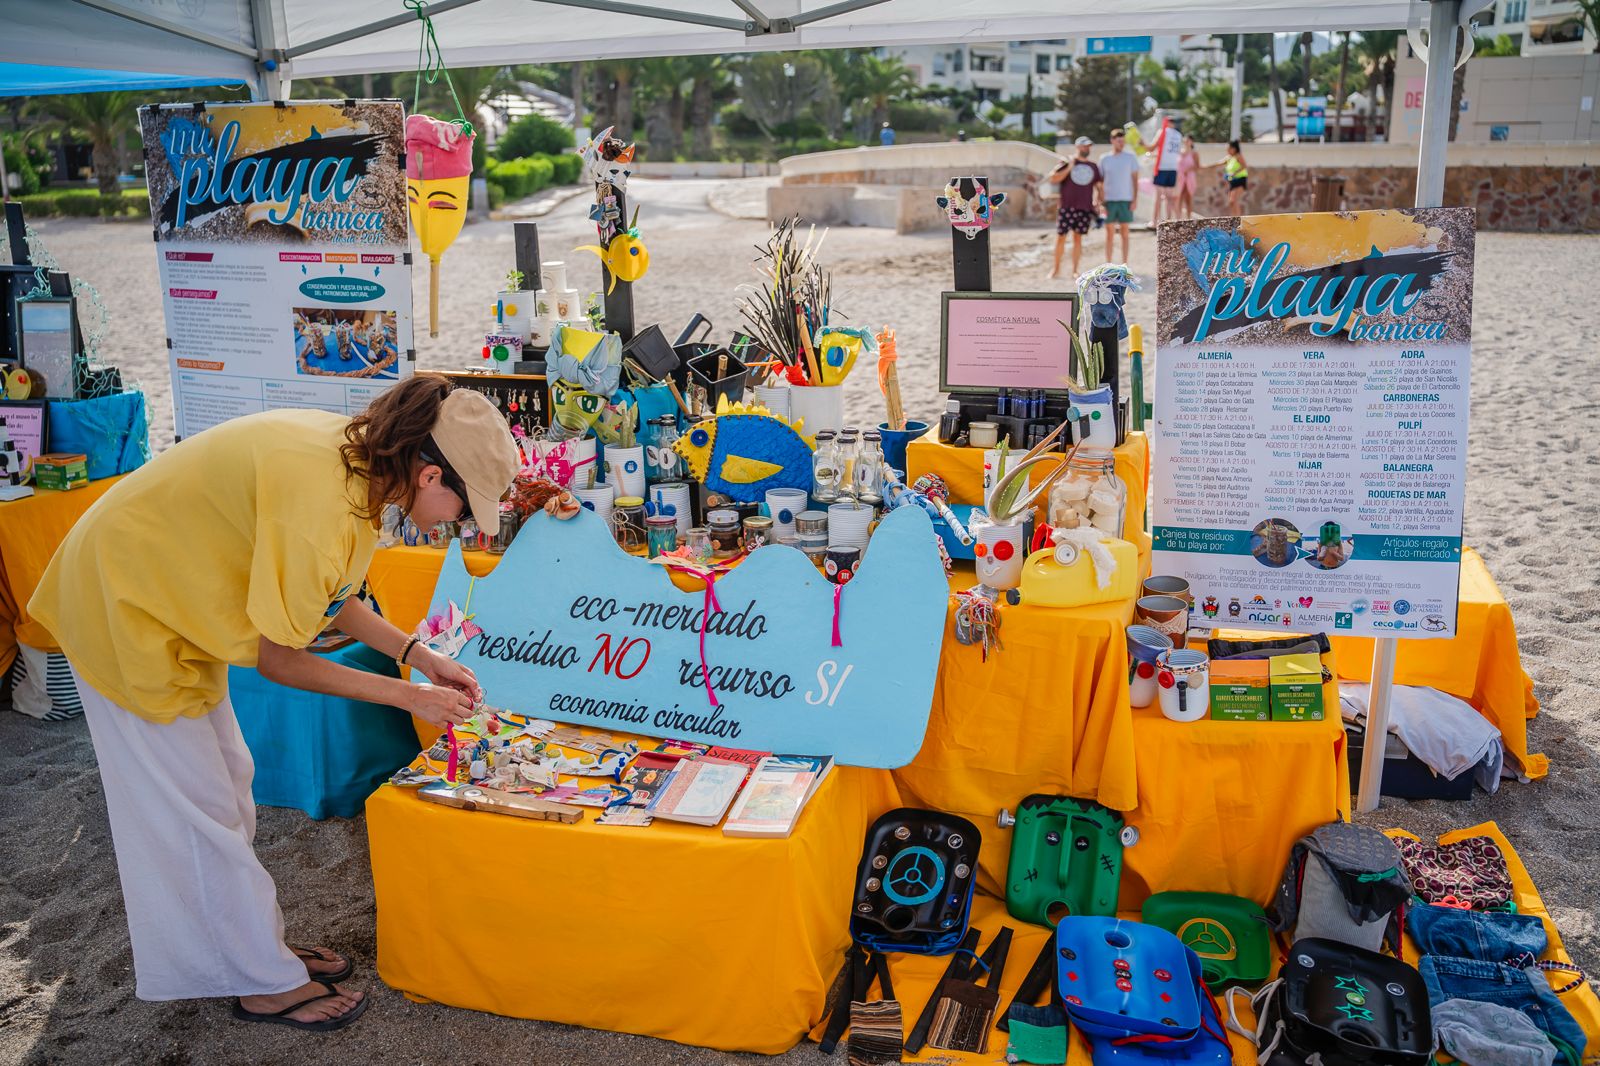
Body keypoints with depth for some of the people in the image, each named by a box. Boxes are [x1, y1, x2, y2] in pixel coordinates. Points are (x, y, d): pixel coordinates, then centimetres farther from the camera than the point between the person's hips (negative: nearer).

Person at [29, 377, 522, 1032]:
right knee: (196, 810, 2)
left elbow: (331, 599, 4)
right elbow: (278, 659, -23)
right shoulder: (319, 497, -35)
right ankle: (269, 983, 16)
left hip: (172, 596, 9)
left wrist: (417, 655, -3)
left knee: (227, 783, 17)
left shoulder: (359, 458, -8)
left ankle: (258, 948, 31)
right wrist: (408, 696, -17)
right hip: (124, 605, -9)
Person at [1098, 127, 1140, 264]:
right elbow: (1100, 181, 7)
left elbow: (1135, 179, 3)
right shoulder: (1104, 159, 4)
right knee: (1110, 233, 4)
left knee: (1125, 232, 3)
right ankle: (1108, 264, 8)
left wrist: (1135, 199, -5)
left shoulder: (1130, 157, 2)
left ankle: (1124, 264, 7)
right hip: (1109, 200, 1)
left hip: (1126, 200, -1)